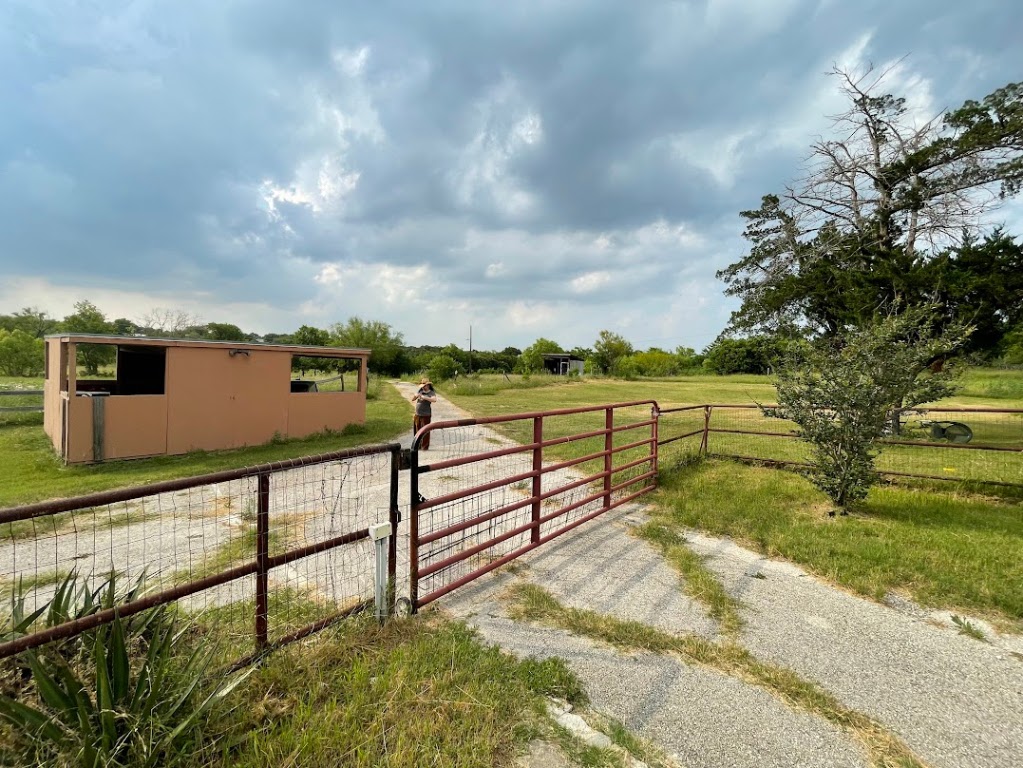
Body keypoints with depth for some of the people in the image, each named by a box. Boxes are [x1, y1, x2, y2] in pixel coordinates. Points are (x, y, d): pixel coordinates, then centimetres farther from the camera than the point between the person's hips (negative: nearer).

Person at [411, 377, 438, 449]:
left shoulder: (431, 392, -7)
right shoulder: (420, 391, 9)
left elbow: (434, 400, -27)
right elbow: (412, 399, 11)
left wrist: (424, 397, -31)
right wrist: (415, 396, -11)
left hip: (426, 415, -6)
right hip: (417, 414, 6)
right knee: (417, 430, 13)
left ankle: (425, 446, 5)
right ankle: (418, 445, 26)